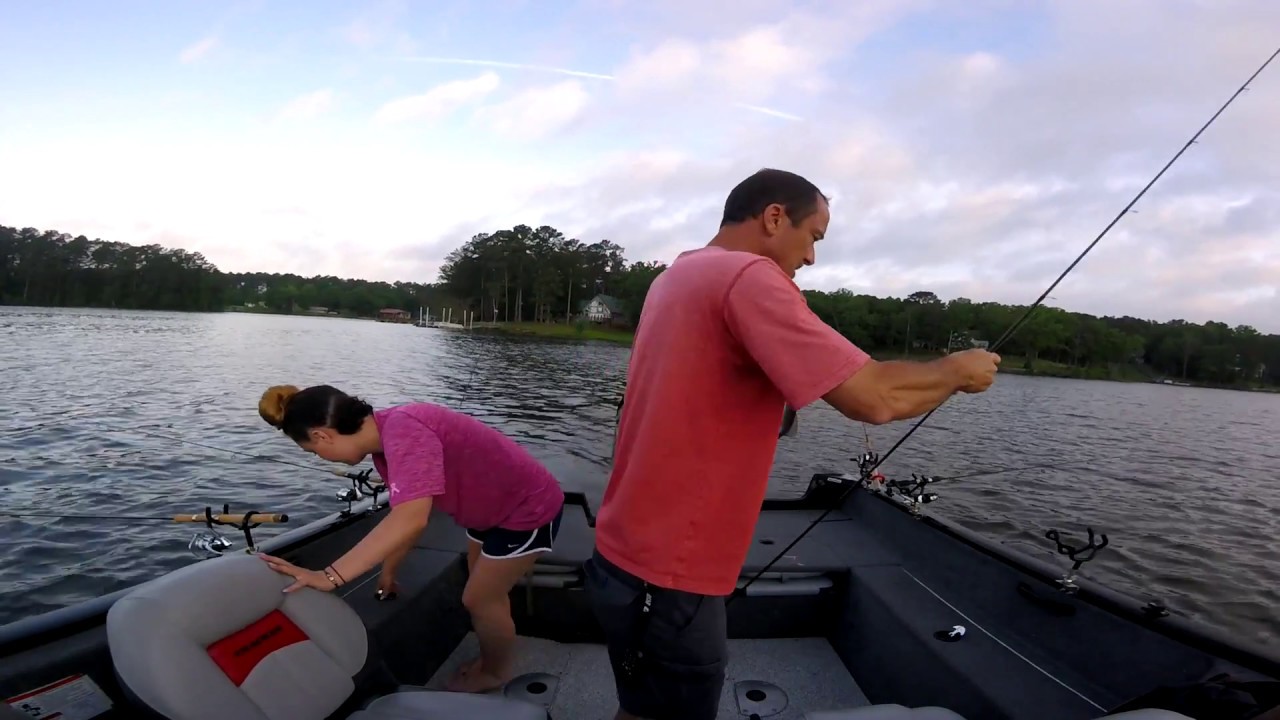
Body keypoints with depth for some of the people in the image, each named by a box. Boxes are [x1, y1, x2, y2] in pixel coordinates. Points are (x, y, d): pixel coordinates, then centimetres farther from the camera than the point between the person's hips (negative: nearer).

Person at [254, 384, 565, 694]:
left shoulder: (402, 431, -33)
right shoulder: (387, 443, -2)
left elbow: (410, 520, -43)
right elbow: (403, 515, 9)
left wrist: (330, 576, -40)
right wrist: (388, 571, 18)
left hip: (528, 509, -9)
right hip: (493, 506, 9)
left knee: (479, 600, 9)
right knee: (484, 591, 25)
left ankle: (495, 673, 35)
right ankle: (491, 658, 49)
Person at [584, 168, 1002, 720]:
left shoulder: (676, 277, 11)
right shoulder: (749, 277, -18)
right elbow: (874, 399, -23)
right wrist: (956, 371, -3)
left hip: (630, 557, 9)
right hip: (667, 577, -9)